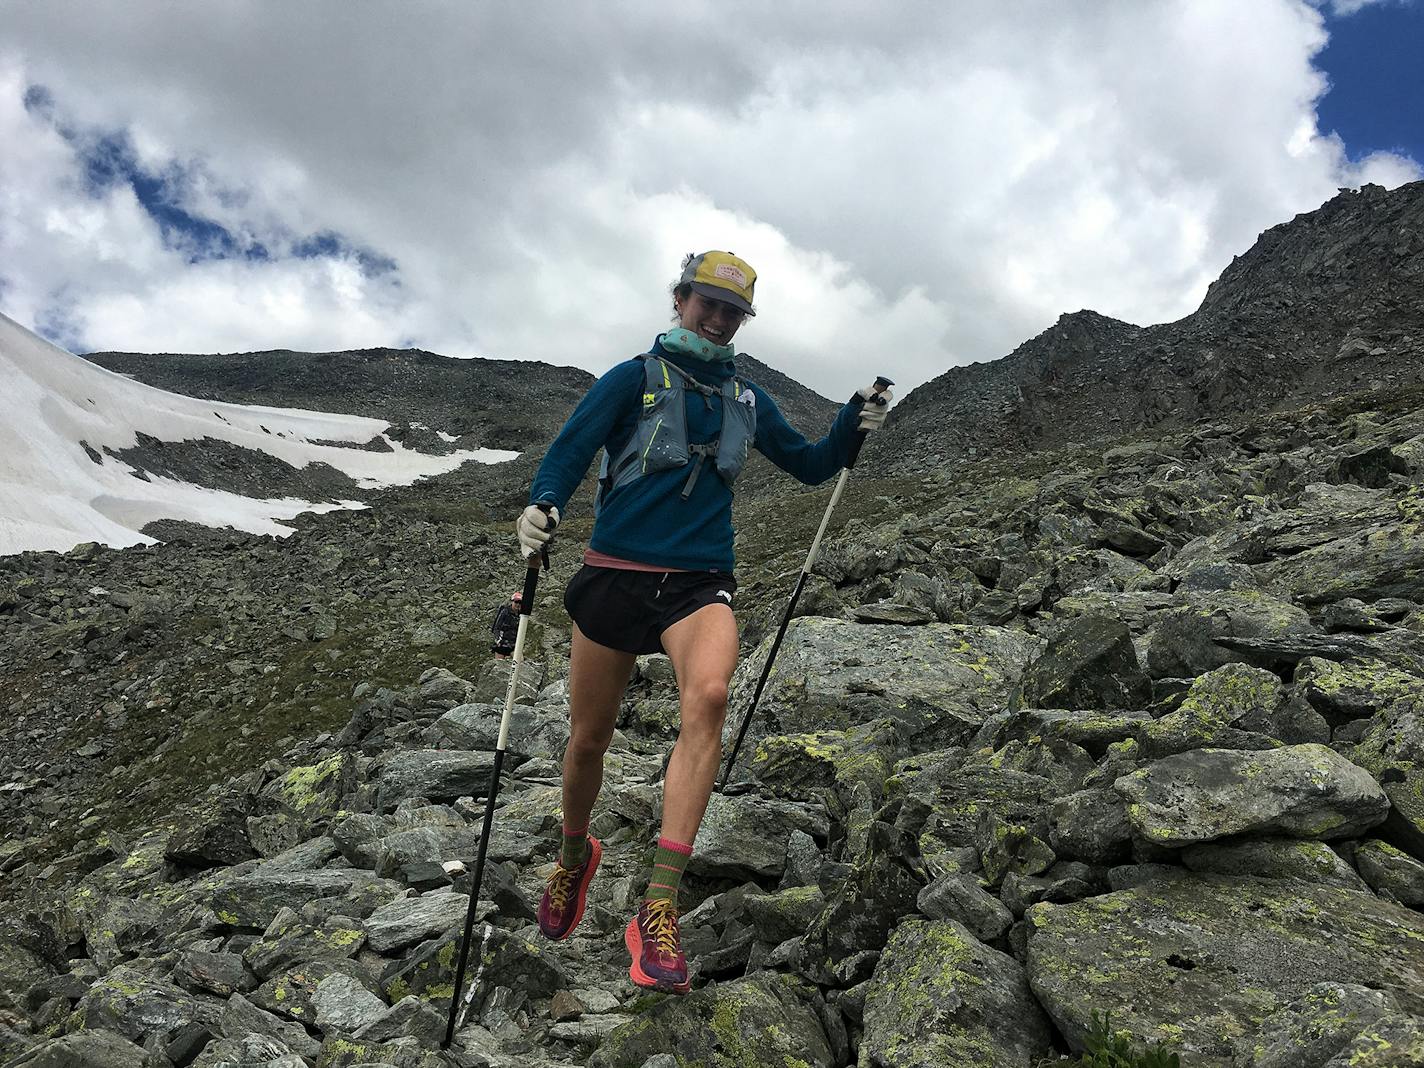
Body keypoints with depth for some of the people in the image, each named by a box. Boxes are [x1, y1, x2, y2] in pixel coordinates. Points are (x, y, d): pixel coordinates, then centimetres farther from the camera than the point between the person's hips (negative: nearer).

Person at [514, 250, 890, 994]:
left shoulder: (746, 399, 13)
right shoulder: (633, 379, 1)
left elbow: (808, 466, 20)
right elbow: (571, 448, -11)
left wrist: (852, 427, 2)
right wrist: (541, 507, -31)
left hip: (699, 583, 2)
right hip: (615, 575, -1)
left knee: (708, 696, -29)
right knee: (589, 738, 7)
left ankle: (658, 913, -27)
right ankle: (574, 855, 41)